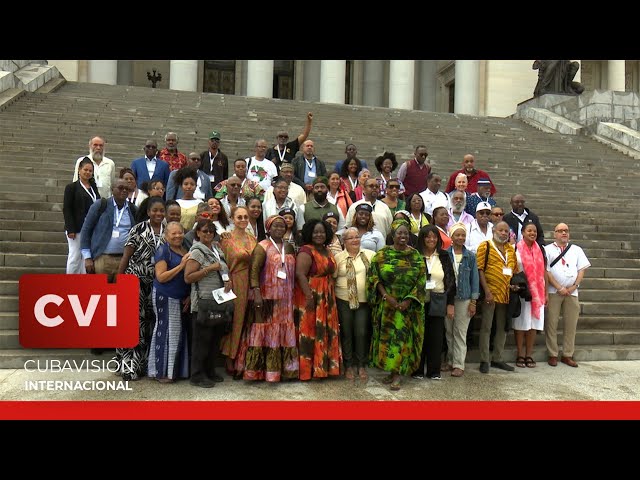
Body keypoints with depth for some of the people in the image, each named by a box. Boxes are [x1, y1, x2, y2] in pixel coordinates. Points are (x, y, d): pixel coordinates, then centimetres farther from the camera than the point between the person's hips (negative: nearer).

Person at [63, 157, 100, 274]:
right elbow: (66, 209, -6)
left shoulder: (94, 187, 14)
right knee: (75, 256, 0)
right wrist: (70, 229, -13)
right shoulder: (71, 187, -2)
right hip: (77, 228, -5)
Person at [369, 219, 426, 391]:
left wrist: (408, 300, -12)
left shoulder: (416, 256, 2)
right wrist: (386, 296, -14)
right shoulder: (382, 254, 1)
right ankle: (393, 371, 18)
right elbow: (374, 277, -4)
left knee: (403, 337, -3)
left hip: (409, 305, -1)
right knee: (387, 336, 6)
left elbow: (421, 280, -2)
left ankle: (396, 372, 4)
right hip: (386, 304, 1)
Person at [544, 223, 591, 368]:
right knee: (551, 324, -2)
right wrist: (560, 288, -10)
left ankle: (567, 355, 14)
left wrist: (574, 286, -4)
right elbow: (546, 271, -4)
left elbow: (582, 269, 10)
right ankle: (552, 355, 6)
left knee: (571, 324, 4)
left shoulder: (576, 250, 14)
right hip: (553, 292, -3)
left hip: (572, 292, 3)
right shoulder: (548, 249, 3)